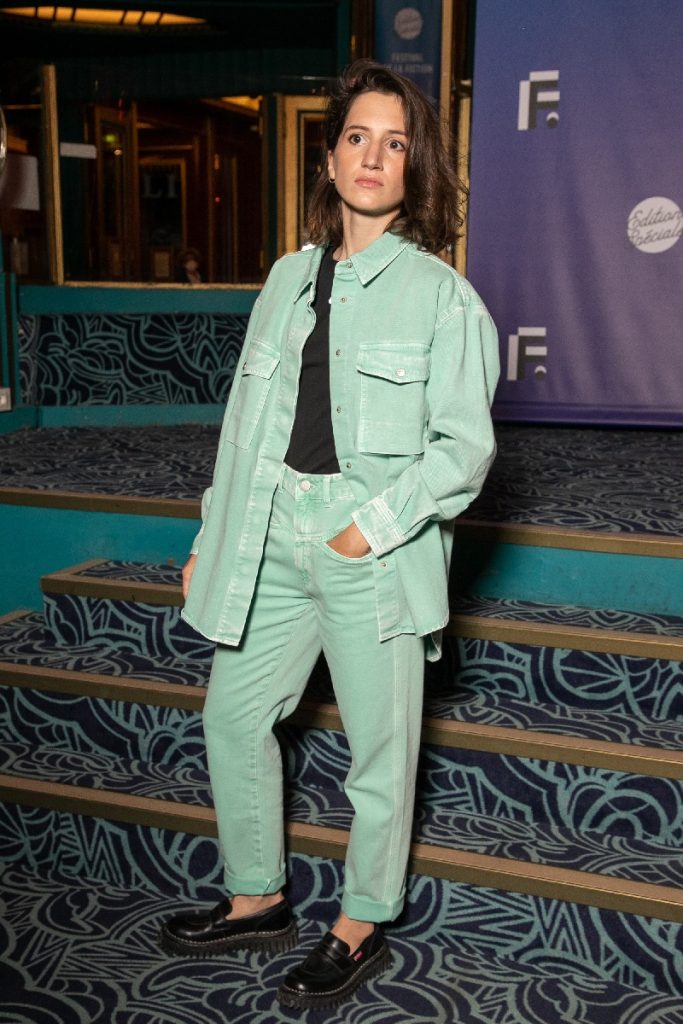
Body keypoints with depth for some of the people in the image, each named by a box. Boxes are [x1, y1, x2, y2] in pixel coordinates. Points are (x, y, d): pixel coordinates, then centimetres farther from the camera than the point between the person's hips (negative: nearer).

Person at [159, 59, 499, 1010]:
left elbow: (464, 448, -7)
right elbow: (245, 418, 14)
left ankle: (363, 927, 29)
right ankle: (258, 901, 34)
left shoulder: (442, 294, -3)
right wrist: (214, 534, 13)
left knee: (380, 739, 7)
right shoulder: (288, 276, 11)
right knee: (234, 713, 13)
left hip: (377, 544, -5)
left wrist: (374, 526, -17)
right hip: (270, 535, 6)